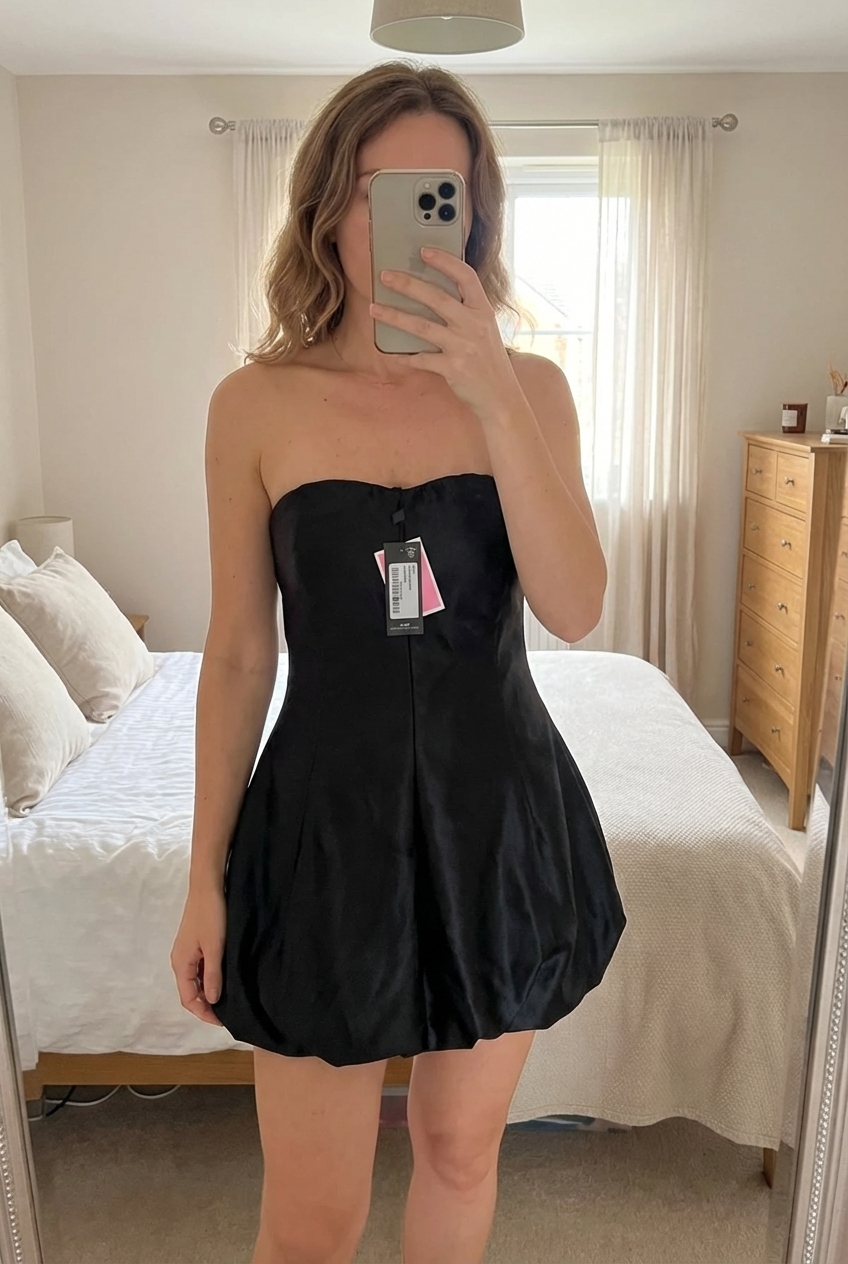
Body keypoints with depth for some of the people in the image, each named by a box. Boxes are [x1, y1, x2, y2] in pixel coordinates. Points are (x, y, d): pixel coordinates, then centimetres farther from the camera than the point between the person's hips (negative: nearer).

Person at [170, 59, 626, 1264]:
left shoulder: (530, 385, -1)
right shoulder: (257, 401, -4)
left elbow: (575, 610, -12)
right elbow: (239, 652, -1)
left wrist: (493, 400, -22)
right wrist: (206, 876, 2)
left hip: (499, 812, 2)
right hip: (331, 815, -1)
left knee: (461, 1148, 22)